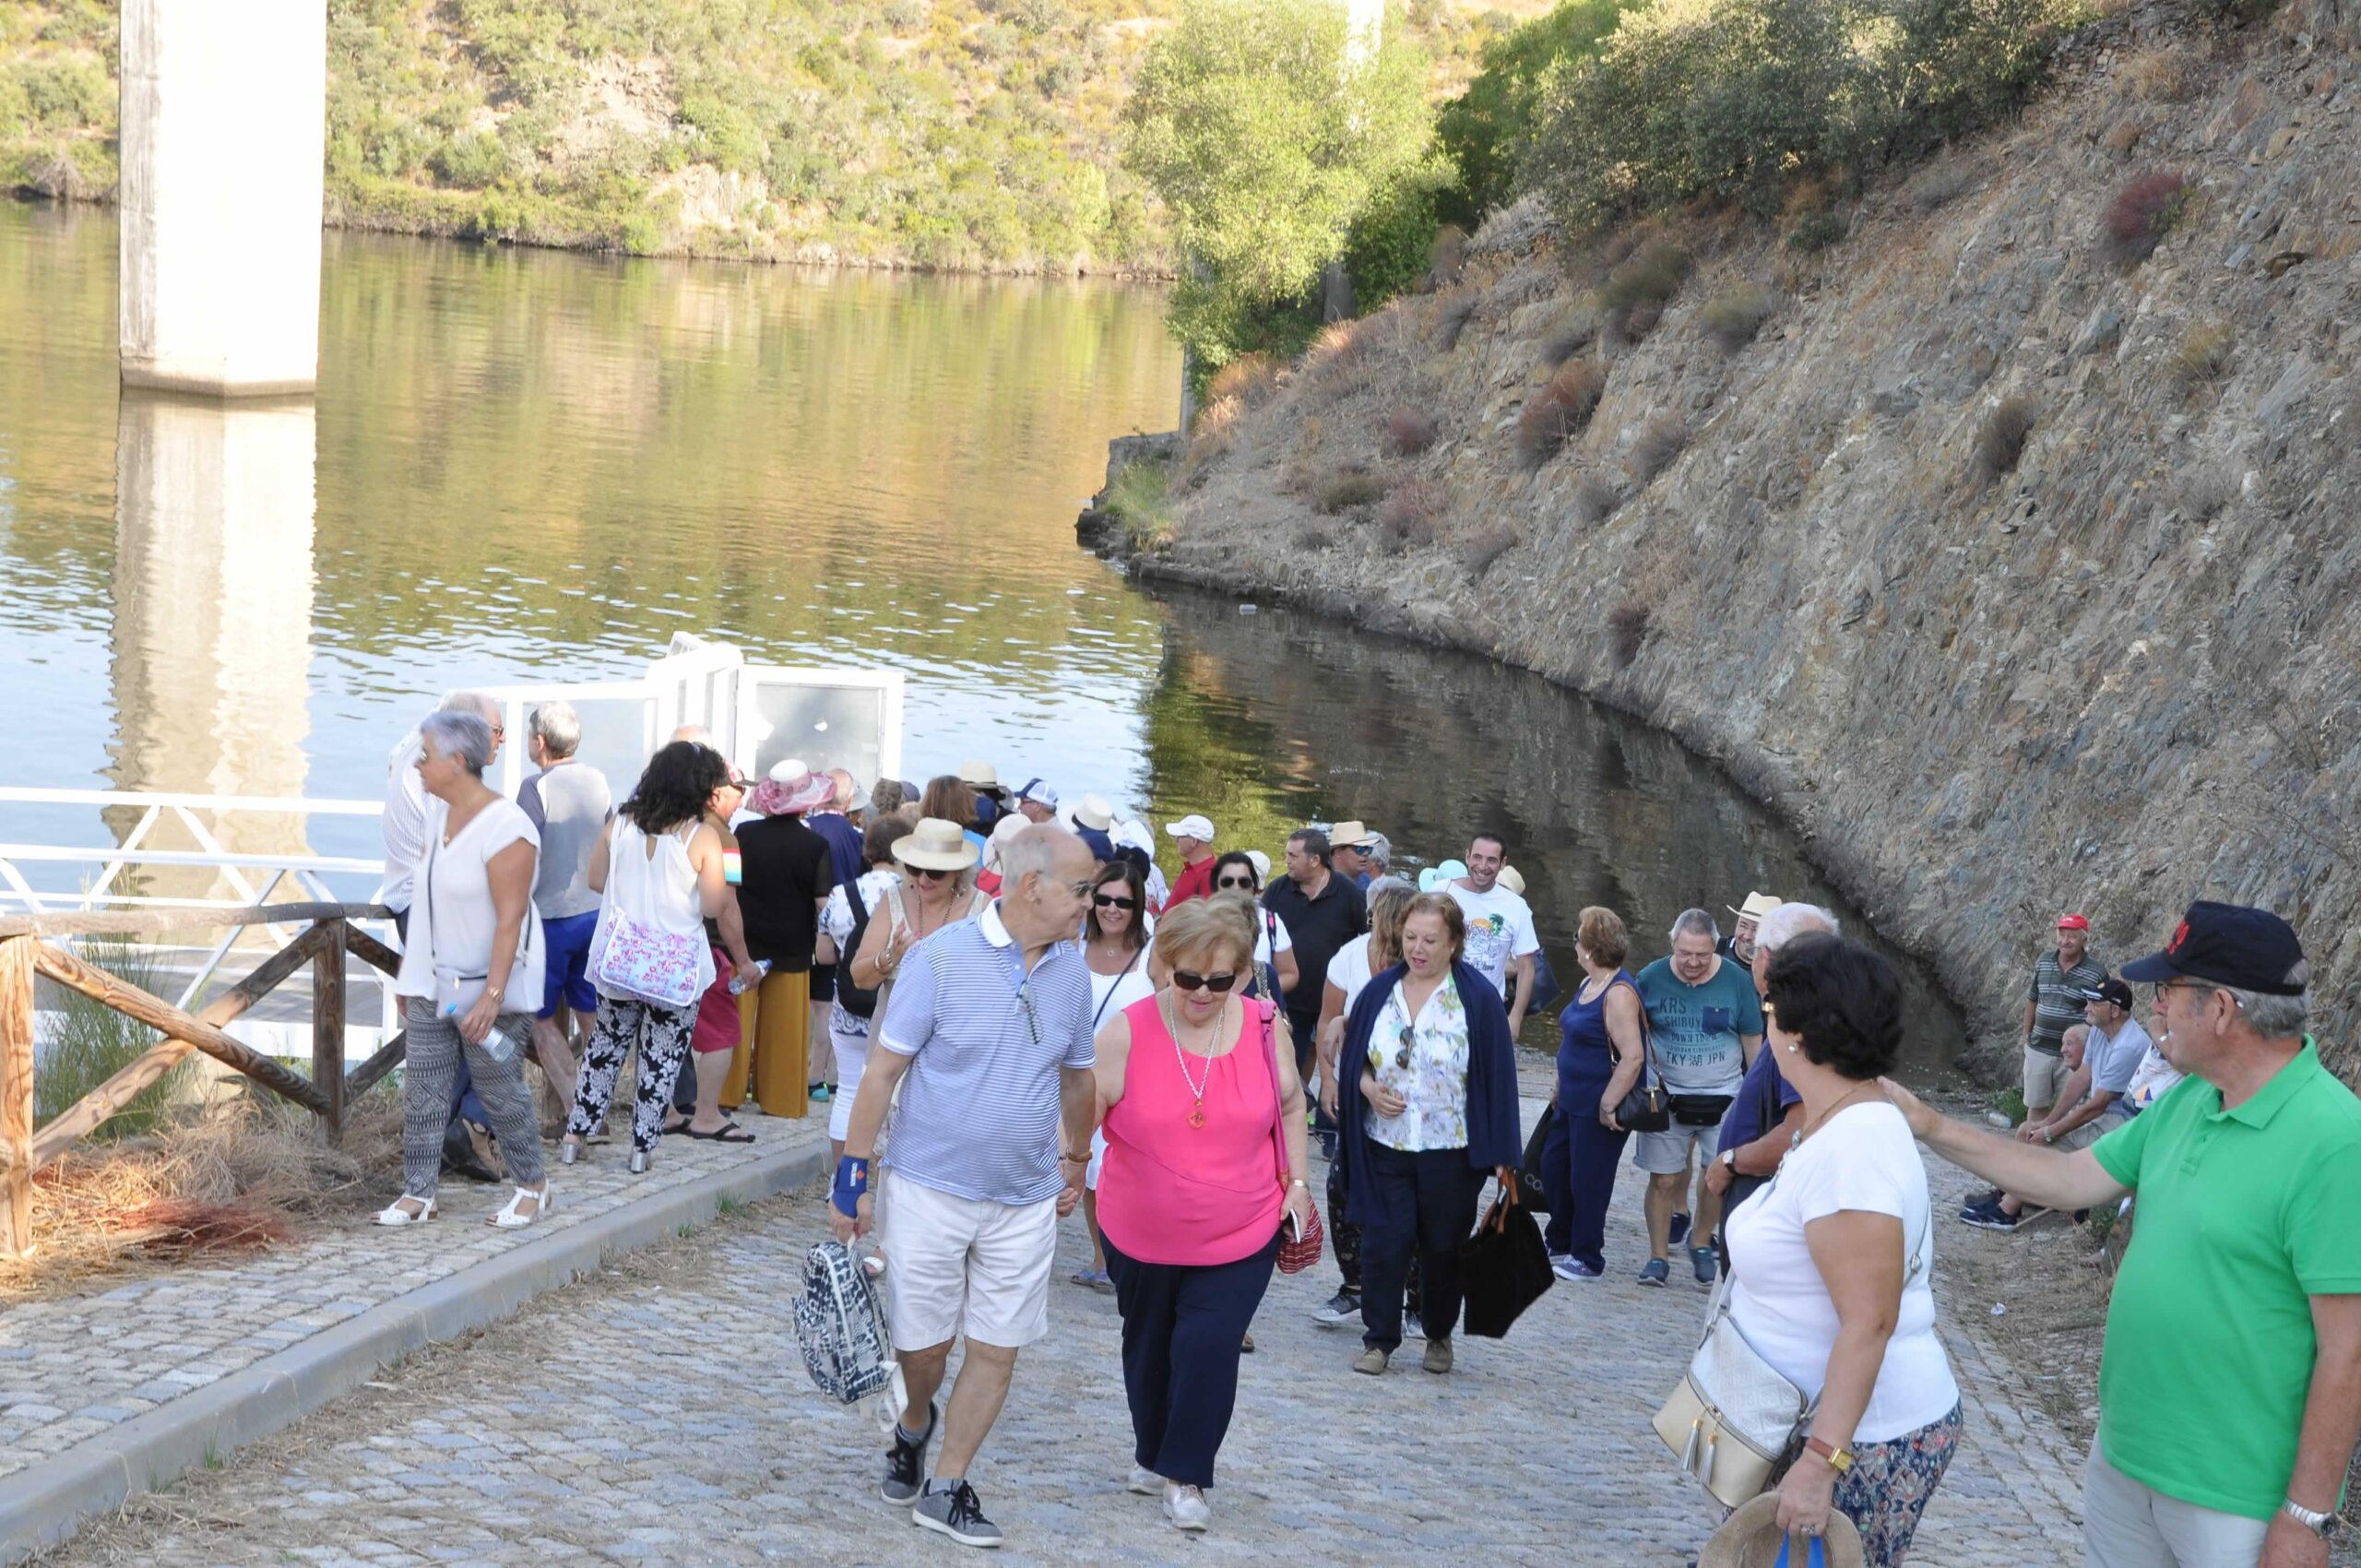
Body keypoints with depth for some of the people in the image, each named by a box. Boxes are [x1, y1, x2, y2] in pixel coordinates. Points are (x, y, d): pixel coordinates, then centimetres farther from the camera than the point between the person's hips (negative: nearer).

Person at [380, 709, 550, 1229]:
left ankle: (533, 1186, 20)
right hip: (434, 982, 8)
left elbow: (511, 918, -23)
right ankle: (418, 1193, 11)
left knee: (500, 1089, 3)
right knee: (423, 1088, 5)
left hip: (487, 986, -8)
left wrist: (491, 996, -27)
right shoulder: (439, 813, 5)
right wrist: (408, 972, 15)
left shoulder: (506, 829, -21)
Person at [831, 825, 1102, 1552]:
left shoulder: (1072, 970, 0)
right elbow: (884, 1070, -10)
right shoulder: (940, 958, -14)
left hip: (1026, 1202, 4)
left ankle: (946, 1487, 20)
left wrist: (1075, 1161, 24)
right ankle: (914, 1428, 40)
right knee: (923, 1342, 8)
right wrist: (854, 1177, -10)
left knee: (996, 1350, 5)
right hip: (930, 1188, -3)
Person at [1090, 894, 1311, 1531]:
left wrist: (1297, 1180, 6)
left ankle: (1185, 1476, 5)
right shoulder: (1127, 1031, -13)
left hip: (1241, 1237, -1)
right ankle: (1151, 1455, 41)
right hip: (1143, 1236, 1)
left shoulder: (1265, 1026, -8)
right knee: (1149, 1347, 18)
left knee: (1208, 1346, -12)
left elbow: (1290, 1106, 8)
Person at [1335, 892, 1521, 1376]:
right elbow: (1354, 1056, 14)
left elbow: (1497, 1074, -6)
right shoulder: (1381, 991, 3)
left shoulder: (1478, 998, -8)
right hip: (1385, 1146, 2)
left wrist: (1501, 1153, -9)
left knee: (1442, 1246, 9)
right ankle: (1379, 1339, 10)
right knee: (1384, 1242, -2)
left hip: (1450, 1150, -2)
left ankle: (1439, 1336, 27)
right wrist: (1368, 1087, -9)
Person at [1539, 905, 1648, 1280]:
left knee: (1588, 1181, 3)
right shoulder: (1590, 984, 8)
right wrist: (1562, 1086, 22)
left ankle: (1587, 1259, 18)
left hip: (1598, 1110, -10)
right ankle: (1559, 1244, 36)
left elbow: (1633, 1057, -27)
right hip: (1574, 1103, 10)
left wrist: (1608, 1105, -24)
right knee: (1553, 1167, 19)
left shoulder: (1619, 993, -22)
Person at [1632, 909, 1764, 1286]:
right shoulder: (1651, 979, -6)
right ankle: (1658, 1256, 13)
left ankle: (1701, 1243, 27)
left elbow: (1753, 1041, 3)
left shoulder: (1737, 981, -6)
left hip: (1724, 1099, 0)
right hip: (1668, 1096, 0)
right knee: (1664, 1180, 1)